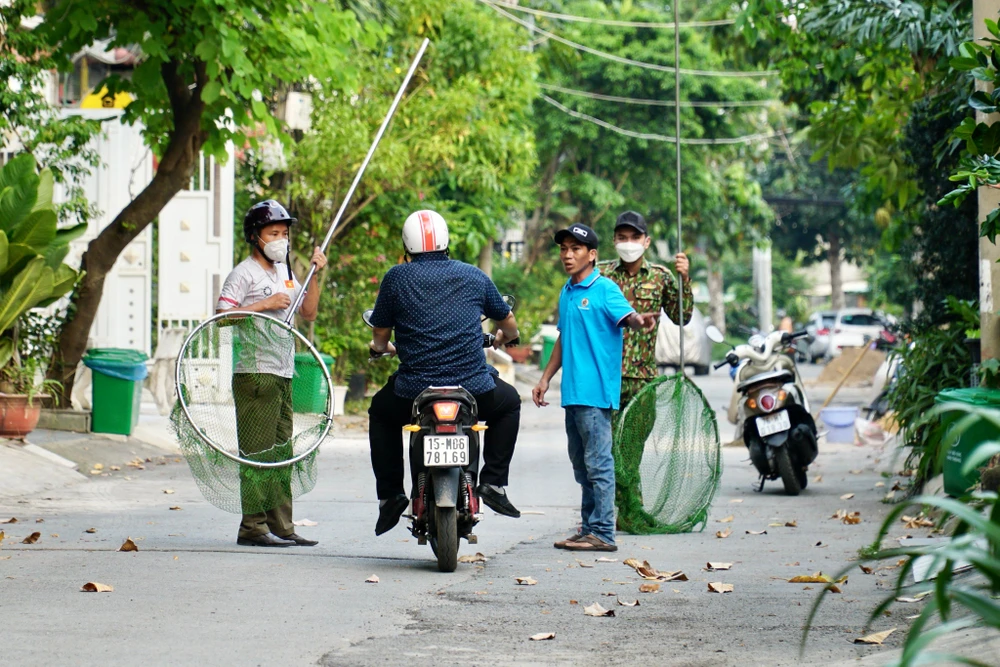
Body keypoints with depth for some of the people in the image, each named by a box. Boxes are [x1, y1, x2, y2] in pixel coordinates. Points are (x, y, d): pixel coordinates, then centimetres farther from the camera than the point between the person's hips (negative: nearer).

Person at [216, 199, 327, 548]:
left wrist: (315, 274, 9)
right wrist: (264, 305, -17)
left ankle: (281, 526, 14)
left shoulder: (285, 272, 19)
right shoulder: (244, 273, -6)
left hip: (283, 375, 9)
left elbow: (308, 312, 19)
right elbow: (222, 316, -15)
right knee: (257, 453, -9)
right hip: (255, 373, -9)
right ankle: (253, 528, -7)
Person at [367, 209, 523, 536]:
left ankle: (389, 494, 23)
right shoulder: (474, 276, 7)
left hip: (413, 393, 0)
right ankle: (493, 482, 20)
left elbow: (380, 336, 9)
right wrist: (503, 337, 46)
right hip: (474, 391, 0)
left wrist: (382, 347, 34)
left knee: (380, 411, 33)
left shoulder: (396, 277, 1)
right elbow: (509, 325, 21)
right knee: (509, 401, 33)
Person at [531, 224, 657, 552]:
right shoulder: (566, 293, 18)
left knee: (598, 463, -8)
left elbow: (627, 315, -23)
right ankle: (588, 529, 18)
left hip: (596, 390, -9)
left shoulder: (604, 289, -7)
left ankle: (602, 533, -6)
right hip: (572, 390, 9)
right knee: (581, 464, 12)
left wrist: (640, 321, -46)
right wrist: (545, 379, 27)